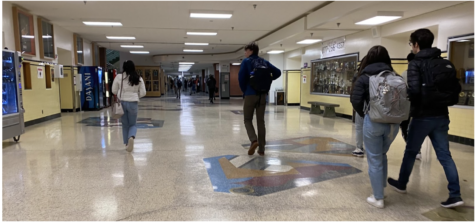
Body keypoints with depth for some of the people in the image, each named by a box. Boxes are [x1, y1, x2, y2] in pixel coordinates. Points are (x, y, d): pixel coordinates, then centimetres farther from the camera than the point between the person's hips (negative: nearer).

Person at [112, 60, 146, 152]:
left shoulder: (119, 77, -3)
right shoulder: (138, 78, -2)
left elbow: (114, 91, 2)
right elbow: (143, 93, 0)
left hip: (122, 102, 0)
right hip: (133, 103, 0)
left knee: (125, 125, 15)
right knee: (133, 124, 12)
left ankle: (127, 144, 18)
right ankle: (131, 137, -18)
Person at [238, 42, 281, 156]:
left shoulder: (246, 61, -2)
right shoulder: (264, 62, 12)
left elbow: (241, 77, -15)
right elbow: (277, 72, 8)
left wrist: (244, 90, -1)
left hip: (250, 94, -4)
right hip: (263, 95, 4)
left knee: (247, 119, 8)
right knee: (261, 121, 8)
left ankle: (254, 140, -16)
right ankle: (261, 148, 9)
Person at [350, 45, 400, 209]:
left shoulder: (364, 78, -4)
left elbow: (356, 100, -11)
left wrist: (363, 114, 7)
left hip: (373, 121, -4)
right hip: (393, 122, 4)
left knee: (374, 160, 7)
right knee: (382, 156, 24)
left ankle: (378, 198, 14)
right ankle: (381, 190, 34)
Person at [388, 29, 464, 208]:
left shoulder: (415, 64, -11)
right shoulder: (445, 63, 10)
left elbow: (414, 90, -22)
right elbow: (456, 88, 8)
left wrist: (410, 104, -3)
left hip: (422, 116, -5)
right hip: (442, 116, 6)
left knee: (411, 151, 11)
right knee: (445, 155, 8)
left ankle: (401, 184, 27)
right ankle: (455, 195, 6)